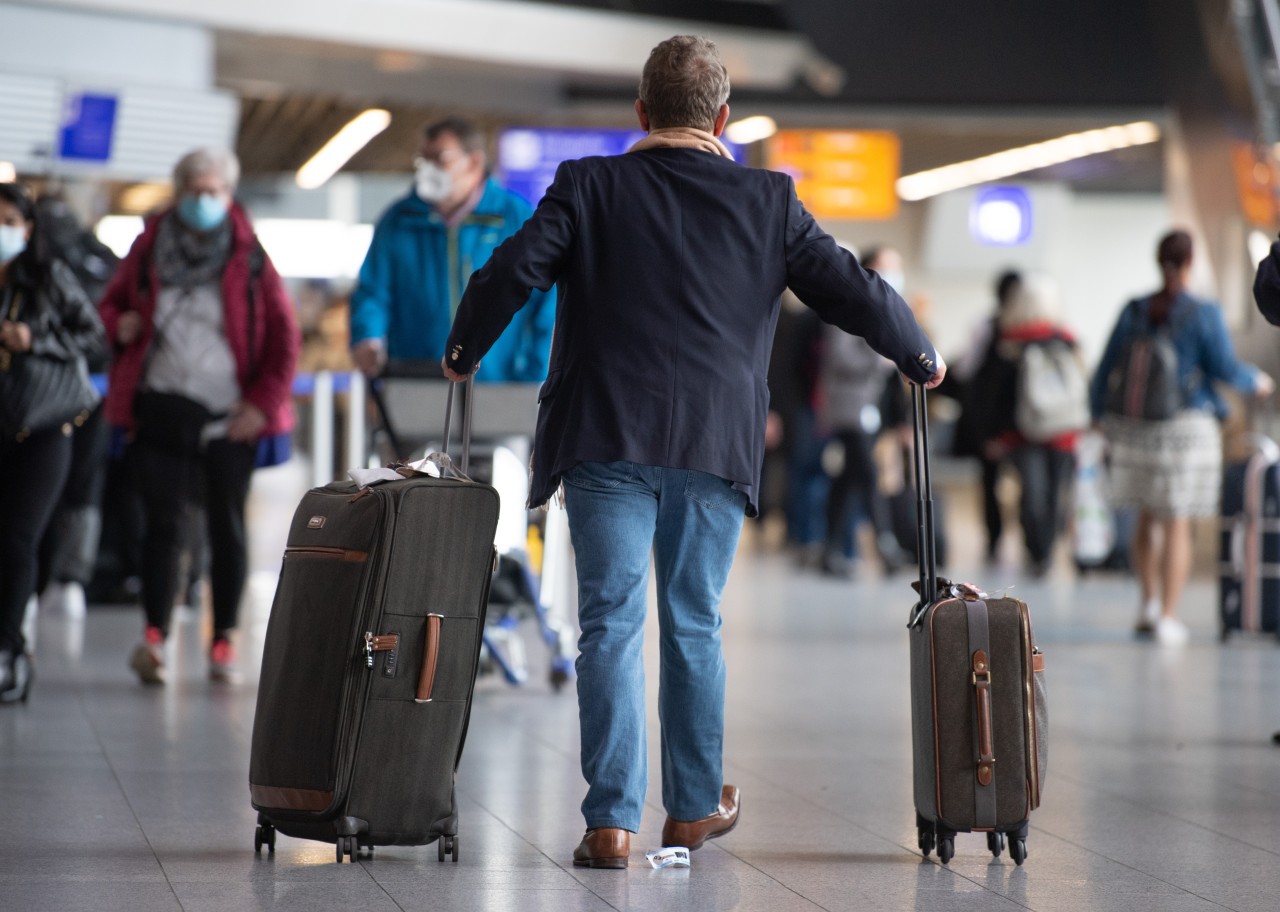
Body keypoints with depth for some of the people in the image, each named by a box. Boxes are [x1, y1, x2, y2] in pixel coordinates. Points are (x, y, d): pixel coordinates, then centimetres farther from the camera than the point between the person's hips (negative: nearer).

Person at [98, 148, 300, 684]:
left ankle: (224, 641, 11)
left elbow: (285, 335, 2)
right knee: (165, 523, -7)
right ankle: (154, 636, -12)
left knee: (227, 527, 5)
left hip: (230, 418, 0)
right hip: (162, 409, 1)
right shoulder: (149, 249, 5)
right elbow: (111, 303, 18)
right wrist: (119, 326, -6)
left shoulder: (248, 255, 1)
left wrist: (263, 401, -6)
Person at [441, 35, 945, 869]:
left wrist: (464, 354, 12)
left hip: (607, 439, -1)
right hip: (717, 447, 1)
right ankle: (694, 808, 24)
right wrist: (920, 357, 23)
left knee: (612, 626, 1)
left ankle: (612, 821, -3)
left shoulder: (589, 187, 1)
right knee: (695, 627, 12)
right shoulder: (767, 202, 4)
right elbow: (854, 291, 6)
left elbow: (511, 273, -6)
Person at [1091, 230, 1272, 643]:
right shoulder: (1203, 314, -8)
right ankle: (1168, 617, 3)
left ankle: (1149, 604, 14)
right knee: (1177, 525, 2)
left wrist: (1100, 416, 17)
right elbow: (1225, 367, -8)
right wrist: (1257, 381, 12)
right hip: (1187, 426, -3)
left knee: (1147, 519, 18)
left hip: (1136, 427, 3)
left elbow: (1106, 370, 5)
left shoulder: (1134, 312, 2)